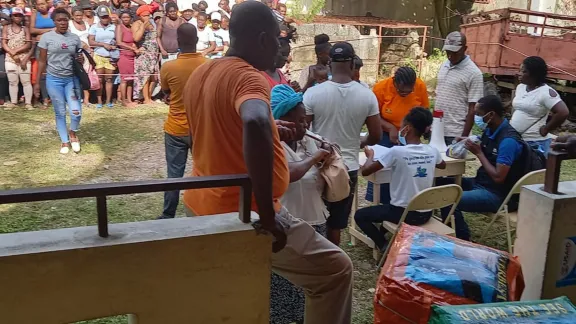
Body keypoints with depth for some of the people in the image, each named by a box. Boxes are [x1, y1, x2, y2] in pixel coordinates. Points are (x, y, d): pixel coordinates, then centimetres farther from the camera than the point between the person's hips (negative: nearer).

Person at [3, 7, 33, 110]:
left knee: (26, 81, -2)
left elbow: (28, 45, -4)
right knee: (12, 82, 5)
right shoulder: (6, 28, 7)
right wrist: (13, 54, -11)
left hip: (24, 59, -1)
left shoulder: (25, 29, 6)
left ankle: (28, 103, 1)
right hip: (10, 60, 1)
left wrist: (15, 51, -13)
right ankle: (13, 102, 11)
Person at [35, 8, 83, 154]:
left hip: (72, 79, 1)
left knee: (76, 111, -9)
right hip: (53, 79, -1)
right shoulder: (46, 37, -3)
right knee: (60, 113, 6)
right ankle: (65, 141, 21)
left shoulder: (75, 38, 3)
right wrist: (37, 82, 0)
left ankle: (73, 133, 21)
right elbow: (42, 61, 1)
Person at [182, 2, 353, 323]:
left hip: (202, 205, 9)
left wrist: (272, 132, 19)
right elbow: (255, 124, -43)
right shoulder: (248, 77, -20)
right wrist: (267, 215, -37)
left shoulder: (200, 74, 7)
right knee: (336, 270, 2)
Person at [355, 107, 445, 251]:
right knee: (388, 205, 35)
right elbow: (442, 165, 22)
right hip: (426, 214, 6)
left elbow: (365, 171, -15)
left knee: (360, 215, 12)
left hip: (404, 213, -6)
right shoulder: (432, 151, -4)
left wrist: (370, 155, 4)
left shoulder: (397, 152, -20)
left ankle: (385, 247, 3)